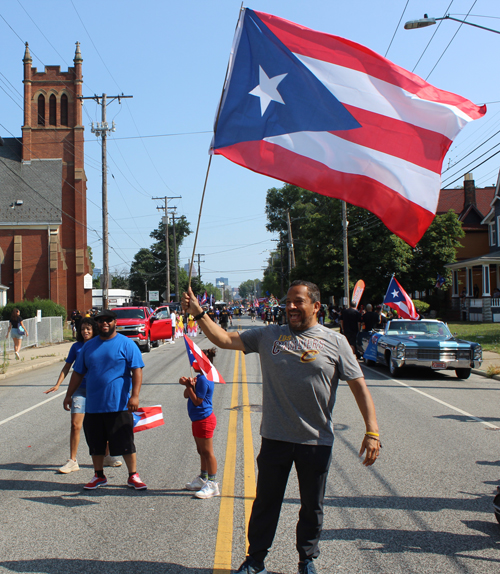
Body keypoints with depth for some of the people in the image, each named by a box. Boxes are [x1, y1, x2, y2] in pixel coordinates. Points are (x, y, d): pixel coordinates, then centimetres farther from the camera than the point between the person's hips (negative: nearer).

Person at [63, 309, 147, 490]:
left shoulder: (126, 344, -2)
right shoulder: (88, 347, 11)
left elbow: (137, 370, -8)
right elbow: (78, 373, 18)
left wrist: (134, 395, -18)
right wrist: (69, 395, 15)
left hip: (119, 405, -4)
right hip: (93, 405, 4)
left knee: (126, 443, 1)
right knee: (96, 443, 12)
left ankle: (133, 476, 14)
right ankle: (99, 476, 27)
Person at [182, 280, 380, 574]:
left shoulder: (335, 341, -1)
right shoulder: (268, 335, 4)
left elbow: (359, 386, -3)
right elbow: (224, 339, 4)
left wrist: (372, 431, -11)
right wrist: (198, 314, -10)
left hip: (317, 441, -1)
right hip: (275, 438, 1)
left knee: (313, 507, 13)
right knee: (266, 502, 12)